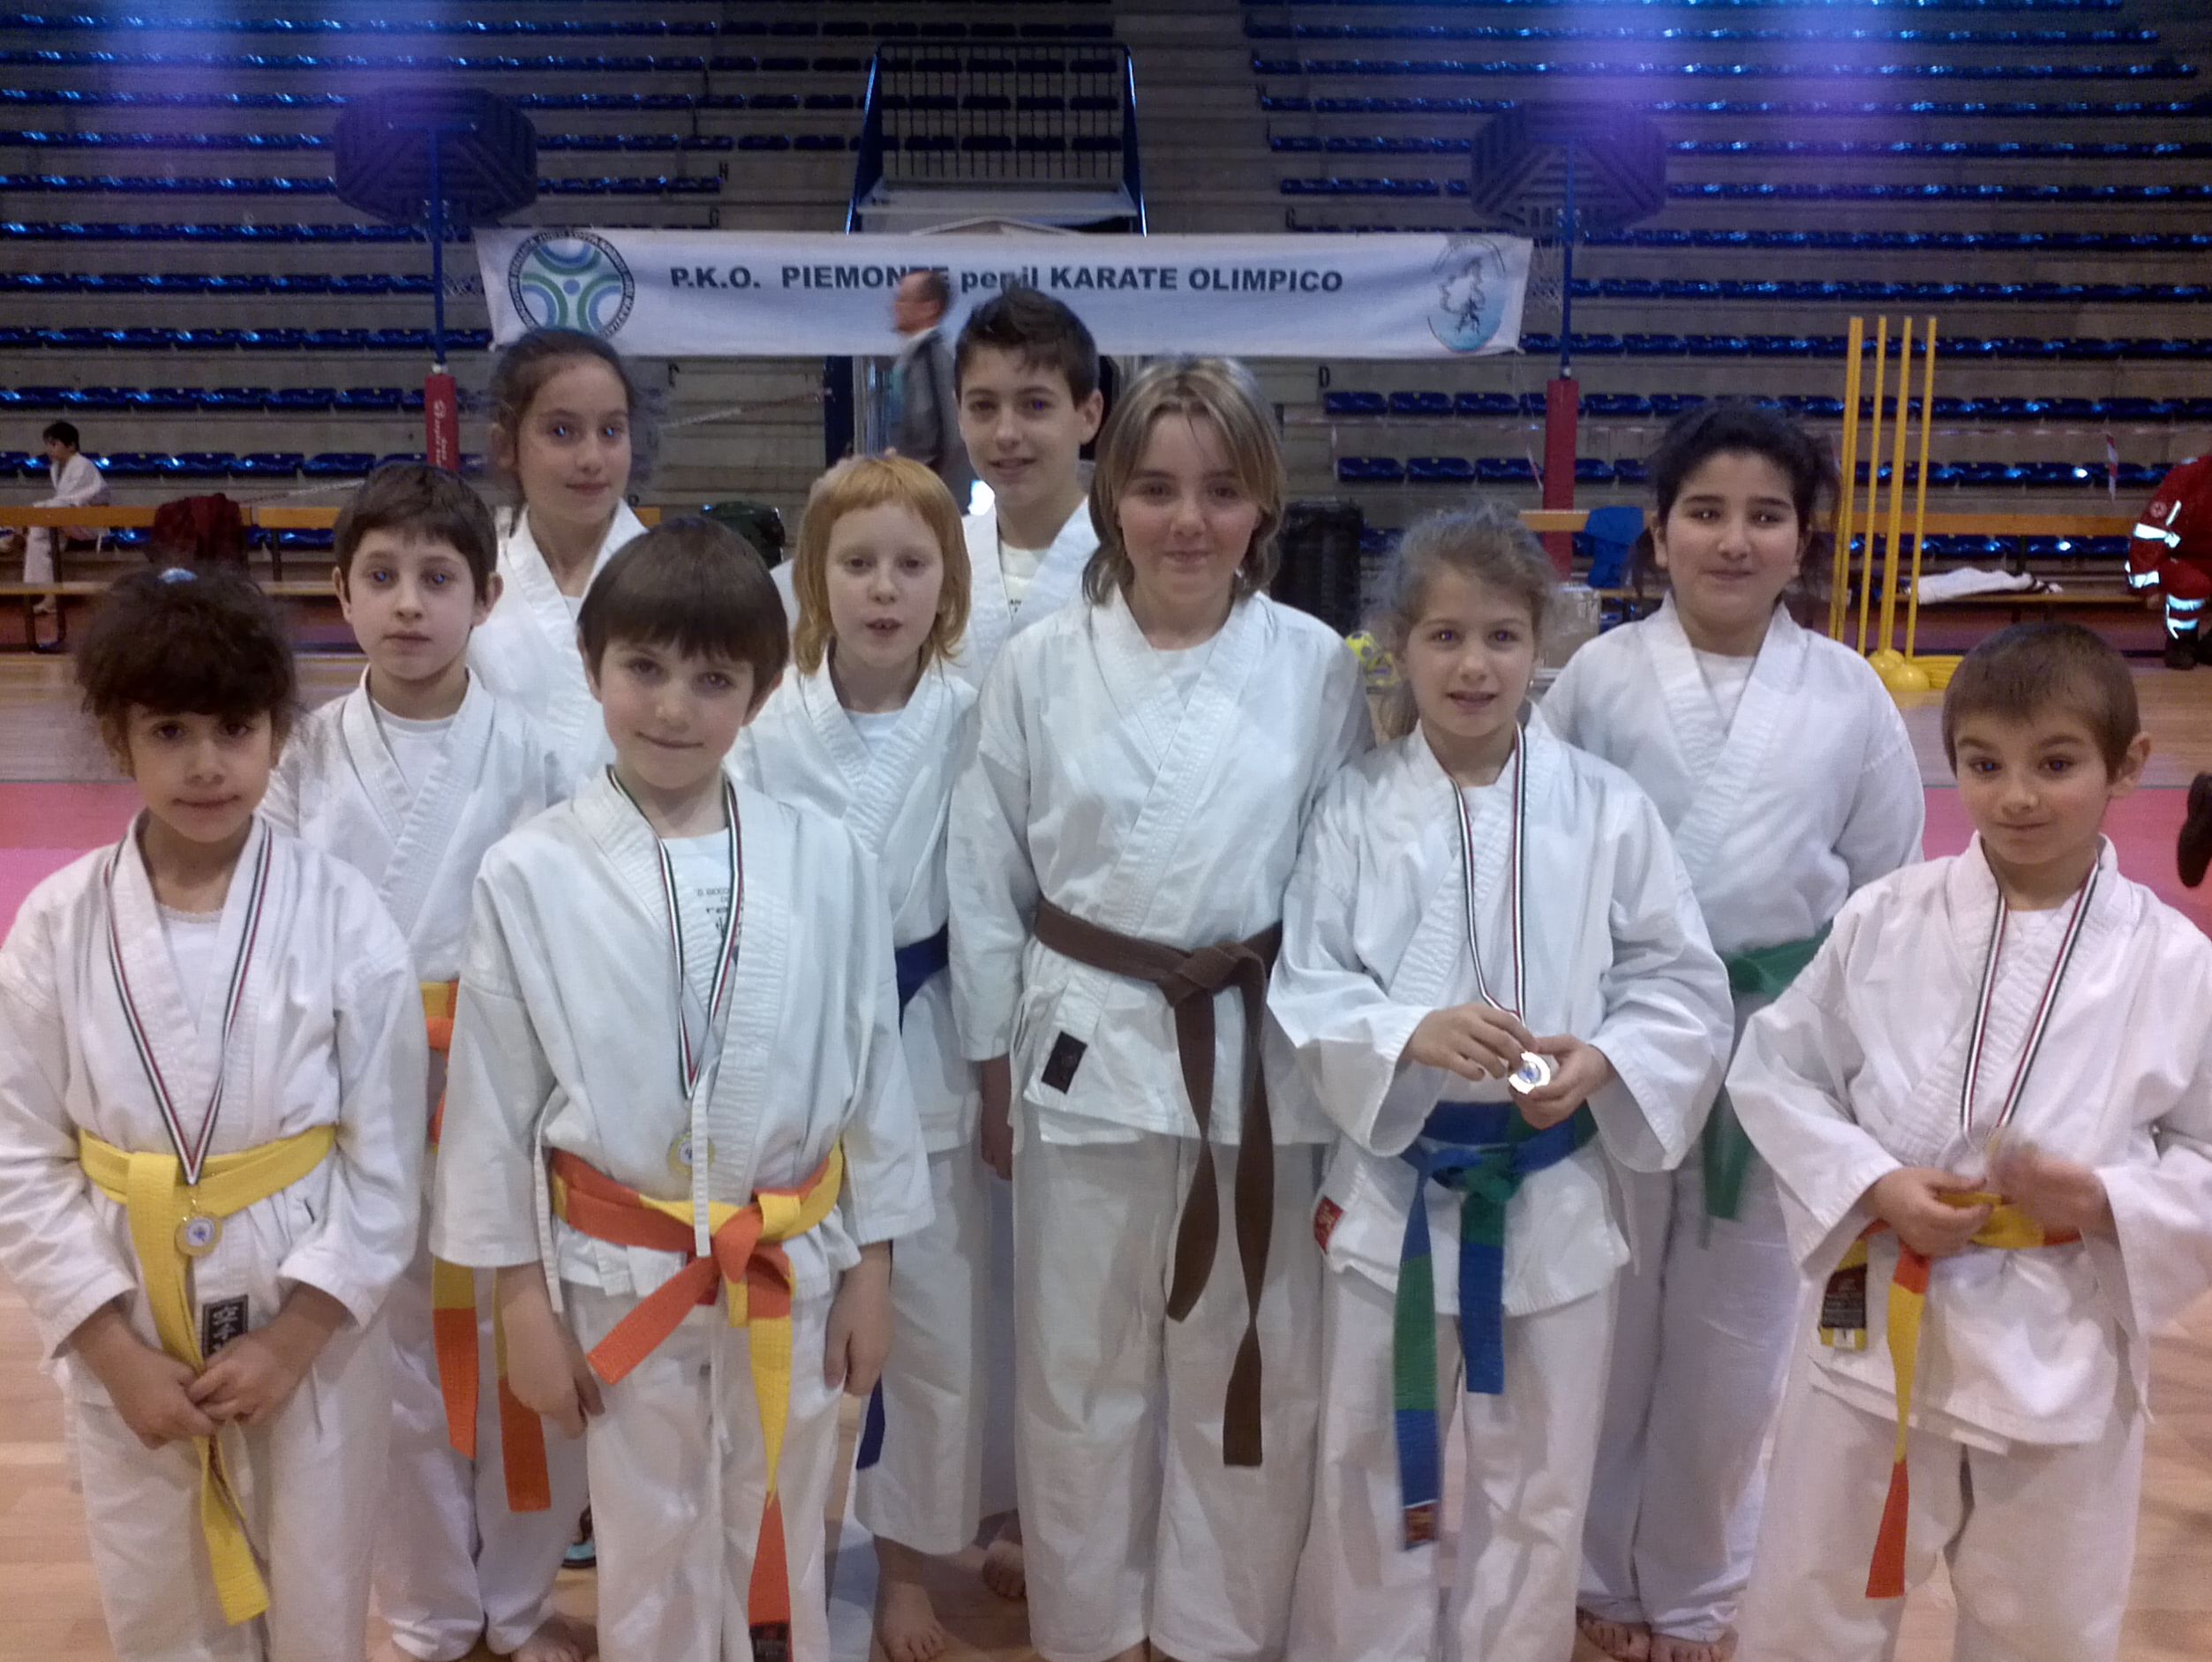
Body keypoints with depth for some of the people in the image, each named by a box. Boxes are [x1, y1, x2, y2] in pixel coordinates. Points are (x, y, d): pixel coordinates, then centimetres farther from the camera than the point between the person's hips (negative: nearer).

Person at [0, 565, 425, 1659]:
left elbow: (384, 1159, -8)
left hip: (313, 1322, -1)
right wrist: (119, 1354, -9)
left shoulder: (343, 918, -12)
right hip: (126, 1330, 2)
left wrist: (290, 1339, -12)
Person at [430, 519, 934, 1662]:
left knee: (781, 1552, 20)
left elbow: (872, 1068, 0)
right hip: (619, 1277, -1)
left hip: (793, 1269, 1)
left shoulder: (825, 864, -7)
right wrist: (521, 1296, -1)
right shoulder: (530, 875, -10)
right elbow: (495, 1095, -3)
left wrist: (870, 1268, 3)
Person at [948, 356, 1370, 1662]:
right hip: (1087, 1049, 0)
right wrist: (993, 1069, 4)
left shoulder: (1317, 669, -3)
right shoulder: (1041, 666, -4)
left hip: (1263, 1056, 1)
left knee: (1247, 1372, 13)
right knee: (1081, 1372, 13)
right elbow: (986, 879, 2)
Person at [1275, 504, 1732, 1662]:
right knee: (1373, 1473, 16)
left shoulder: (1607, 810, -6)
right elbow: (1305, 991, -8)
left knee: (1534, 1483, 18)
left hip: (1553, 1193, 1)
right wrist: (1414, 1035, -26)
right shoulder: (1356, 811, -6)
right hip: (1392, 1185, 0)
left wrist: (1600, 1061, -20)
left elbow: (1683, 989, -2)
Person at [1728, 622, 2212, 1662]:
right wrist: (1872, 1187, -14)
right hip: (1879, 1331, 0)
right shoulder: (1885, 920, -7)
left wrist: (2109, 1203, -18)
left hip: (2066, 1358, 0)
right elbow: (1773, 1071, 0)